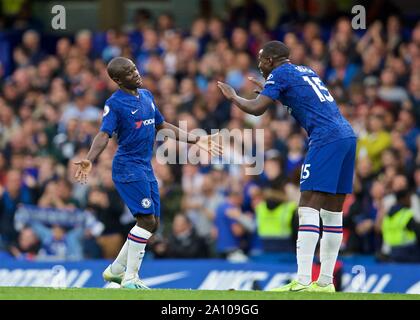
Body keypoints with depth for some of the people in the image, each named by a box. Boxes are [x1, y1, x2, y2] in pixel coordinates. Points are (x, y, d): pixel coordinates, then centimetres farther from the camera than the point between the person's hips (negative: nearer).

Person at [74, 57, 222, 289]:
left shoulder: (146, 96, 14)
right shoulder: (115, 103, -10)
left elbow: (162, 127, 24)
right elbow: (104, 134, -20)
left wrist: (196, 140, 24)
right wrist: (89, 160, -37)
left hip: (145, 167, 8)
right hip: (128, 167, -8)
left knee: (152, 224, 9)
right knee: (147, 220, -15)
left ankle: (116, 270, 20)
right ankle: (130, 279, -10)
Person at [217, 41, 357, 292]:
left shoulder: (280, 74, 2)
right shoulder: (306, 71, 26)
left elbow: (256, 108, -6)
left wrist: (233, 96, 13)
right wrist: (265, 87, 54)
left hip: (326, 139, -9)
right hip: (347, 135, 9)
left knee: (308, 208, -11)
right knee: (333, 211, 10)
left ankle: (303, 282, -19)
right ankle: (326, 282, 12)